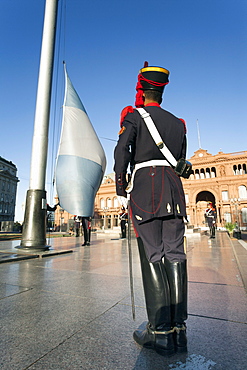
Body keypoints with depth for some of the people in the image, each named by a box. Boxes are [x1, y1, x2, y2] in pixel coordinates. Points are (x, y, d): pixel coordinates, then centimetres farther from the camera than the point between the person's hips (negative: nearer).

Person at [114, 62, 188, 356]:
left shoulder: (134, 115, 8)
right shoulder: (178, 123, 23)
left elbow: (122, 148, -7)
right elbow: (181, 160, 20)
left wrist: (120, 182, -1)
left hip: (145, 184, -5)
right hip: (173, 186, 5)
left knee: (152, 256, -4)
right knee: (174, 254, 3)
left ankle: (160, 332, 3)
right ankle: (178, 329, 12)